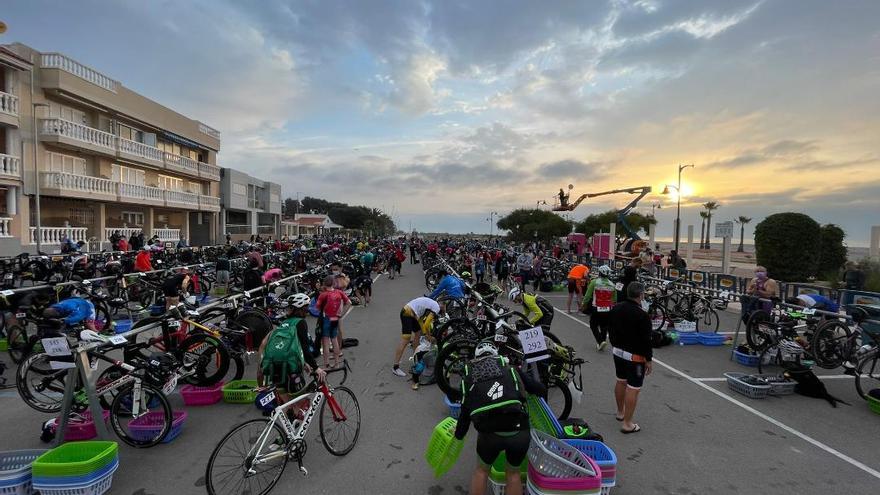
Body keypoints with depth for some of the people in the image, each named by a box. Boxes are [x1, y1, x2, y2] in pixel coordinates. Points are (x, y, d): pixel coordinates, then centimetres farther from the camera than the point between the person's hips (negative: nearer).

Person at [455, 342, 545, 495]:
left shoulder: (469, 377, 17)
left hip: (489, 433, 0)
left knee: (482, 469, 29)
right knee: (513, 472, 27)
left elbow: (465, 413, 21)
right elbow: (541, 390, 12)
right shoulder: (509, 368, 15)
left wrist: (458, 435, 38)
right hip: (519, 431, 0)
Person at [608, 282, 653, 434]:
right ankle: (627, 424, 4)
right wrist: (648, 360, -9)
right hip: (635, 356, -8)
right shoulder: (642, 315, -22)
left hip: (617, 351, 8)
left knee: (621, 381, 21)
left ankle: (620, 412, 38)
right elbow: (646, 340, -19)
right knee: (633, 388, -1)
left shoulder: (616, 308, 1)